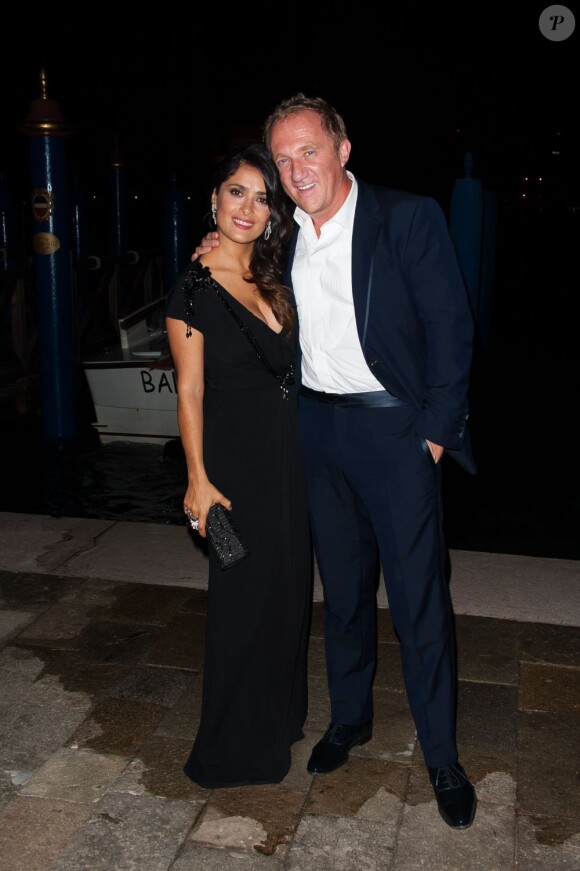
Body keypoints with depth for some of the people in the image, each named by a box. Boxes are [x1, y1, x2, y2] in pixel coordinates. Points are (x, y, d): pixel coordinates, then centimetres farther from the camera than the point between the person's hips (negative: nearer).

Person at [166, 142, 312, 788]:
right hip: (238, 459, -7)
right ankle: (235, 746, 24)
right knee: (244, 595, 3)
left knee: (287, 584, 17)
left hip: (289, 455, 7)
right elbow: (190, 390, -11)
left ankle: (279, 714, 39)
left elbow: (288, 369, 11)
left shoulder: (272, 280, 10)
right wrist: (198, 478, -14)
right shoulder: (194, 287, -10)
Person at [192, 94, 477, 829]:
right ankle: (349, 718, 37)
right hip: (318, 428, 5)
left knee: (419, 599, 1)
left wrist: (436, 428, -11)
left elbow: (450, 326, -8)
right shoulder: (286, 234, 7)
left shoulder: (409, 217, -8)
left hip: (397, 428, -4)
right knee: (343, 589, 17)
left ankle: (443, 759, 20)